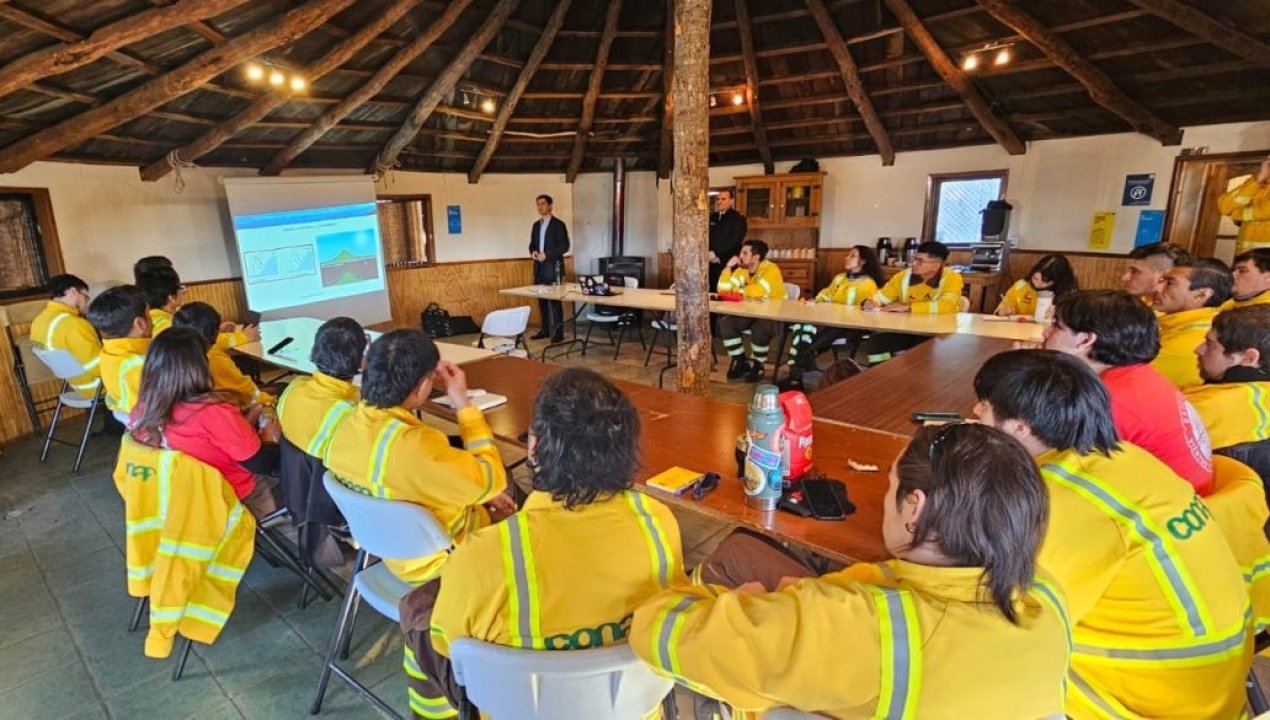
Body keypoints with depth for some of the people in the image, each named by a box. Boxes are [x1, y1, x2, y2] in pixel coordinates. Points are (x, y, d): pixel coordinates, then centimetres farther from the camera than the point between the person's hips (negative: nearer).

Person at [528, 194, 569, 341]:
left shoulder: (558, 224, -5)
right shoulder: (536, 225, 15)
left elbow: (565, 246, -11)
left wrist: (547, 254, -18)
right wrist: (532, 251, -4)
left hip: (553, 267, -6)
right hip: (539, 267, 6)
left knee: (555, 300, -6)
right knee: (542, 300, 9)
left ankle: (558, 331, -3)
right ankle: (546, 329, 17)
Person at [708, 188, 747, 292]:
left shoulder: (738, 219, -1)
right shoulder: (711, 218, 17)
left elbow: (734, 241, -12)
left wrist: (716, 254, -15)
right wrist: (709, 254, -8)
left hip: (728, 264, -5)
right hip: (711, 264, 5)